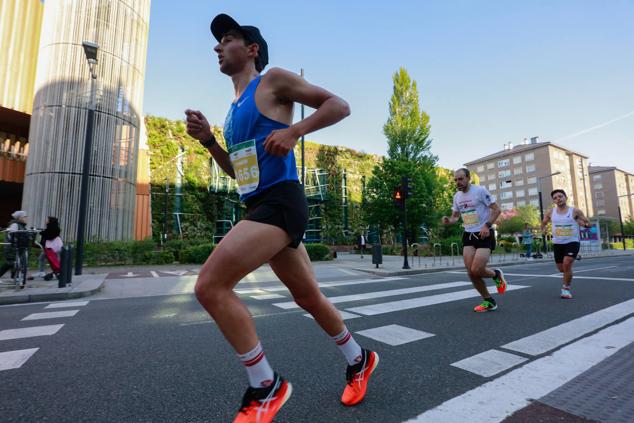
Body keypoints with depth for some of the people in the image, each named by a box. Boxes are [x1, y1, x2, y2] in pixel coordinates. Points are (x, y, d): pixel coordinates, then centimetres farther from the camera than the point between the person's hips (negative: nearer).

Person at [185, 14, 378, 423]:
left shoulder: (273, 80, 2)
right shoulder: (234, 109, 25)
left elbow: (339, 105, -3)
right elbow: (238, 170, 27)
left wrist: (293, 131, -17)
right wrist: (208, 140, 12)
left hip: (280, 203, -9)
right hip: (261, 208, 9)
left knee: (210, 286, -14)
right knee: (310, 298, 15)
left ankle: (266, 388, 3)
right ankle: (359, 360, 36)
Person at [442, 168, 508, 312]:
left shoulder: (480, 190, -9)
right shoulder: (457, 196, 9)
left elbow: (497, 210, -8)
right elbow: (455, 216, 19)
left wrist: (487, 225, -21)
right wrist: (448, 220, -4)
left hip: (484, 235, -6)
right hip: (468, 235, 6)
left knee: (476, 270, -16)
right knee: (471, 272, -2)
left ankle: (496, 274, 19)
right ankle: (489, 301, 18)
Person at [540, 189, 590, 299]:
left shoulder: (575, 211, -5)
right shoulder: (550, 212, 1)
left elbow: (588, 224, 3)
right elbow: (544, 222, 17)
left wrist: (584, 224, -21)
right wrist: (543, 229, -5)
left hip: (572, 242, -3)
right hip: (557, 244, 3)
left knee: (567, 264, -19)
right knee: (561, 269, 10)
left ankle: (566, 288, -2)